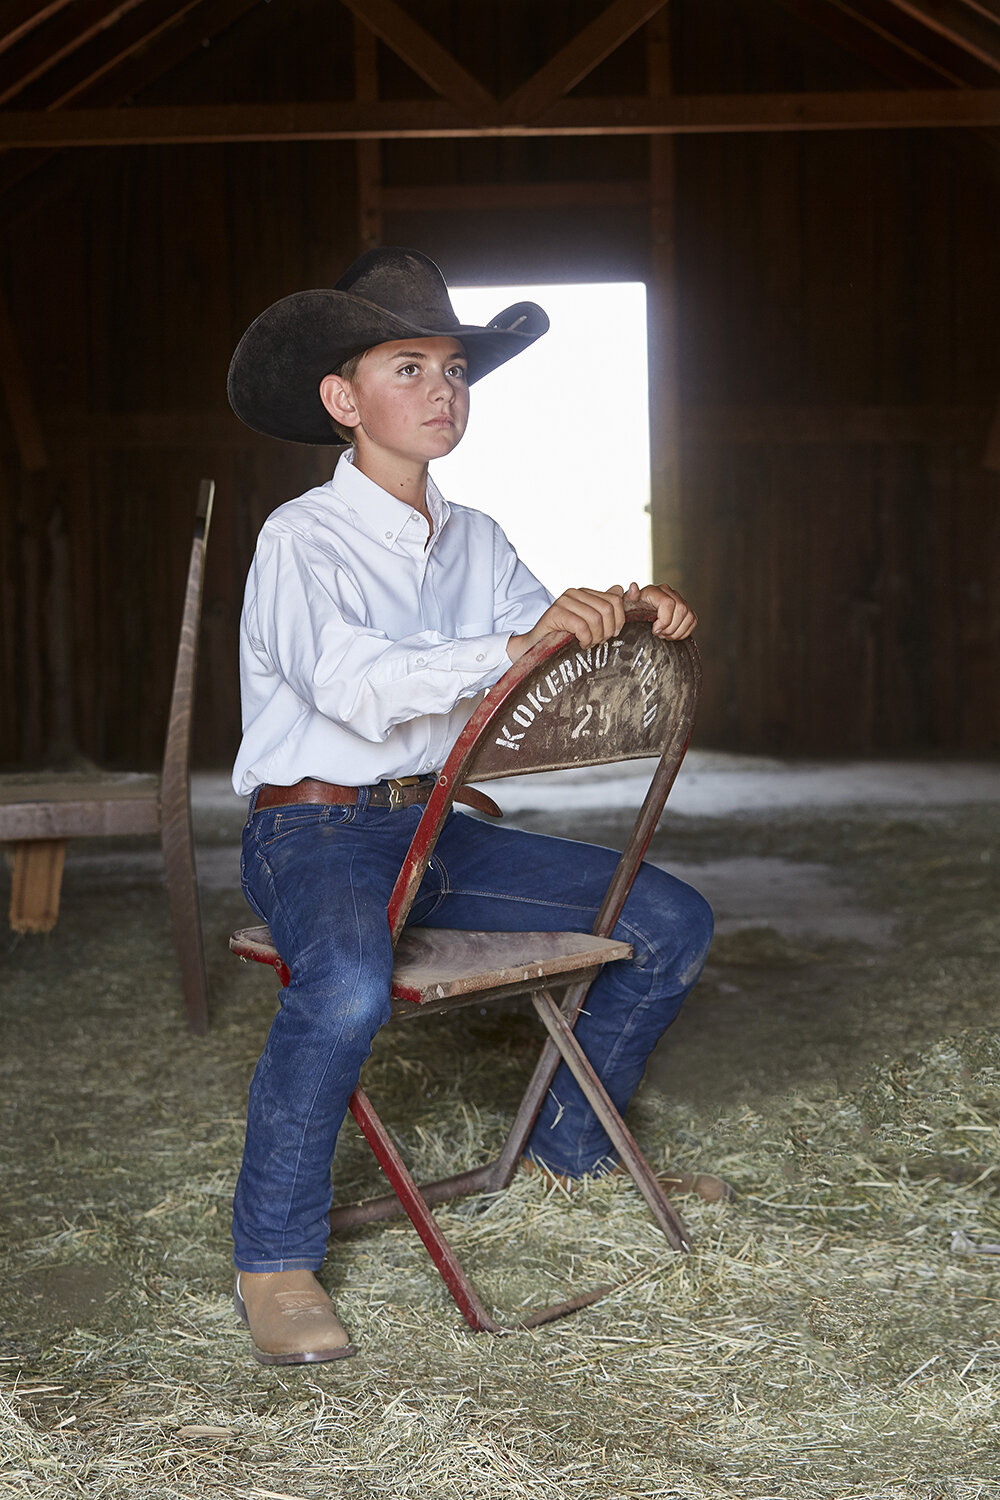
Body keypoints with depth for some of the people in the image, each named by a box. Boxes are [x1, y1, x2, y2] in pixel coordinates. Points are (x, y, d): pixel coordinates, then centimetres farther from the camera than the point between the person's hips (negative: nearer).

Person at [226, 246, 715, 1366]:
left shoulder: (476, 542, 12)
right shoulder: (302, 539, -10)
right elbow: (357, 685, -27)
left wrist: (625, 623, -17)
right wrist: (512, 647, -40)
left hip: (438, 829, 7)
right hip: (314, 828, -7)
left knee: (673, 923, 0)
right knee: (348, 984, -39)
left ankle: (568, 1148, 20)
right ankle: (273, 1262, -18)